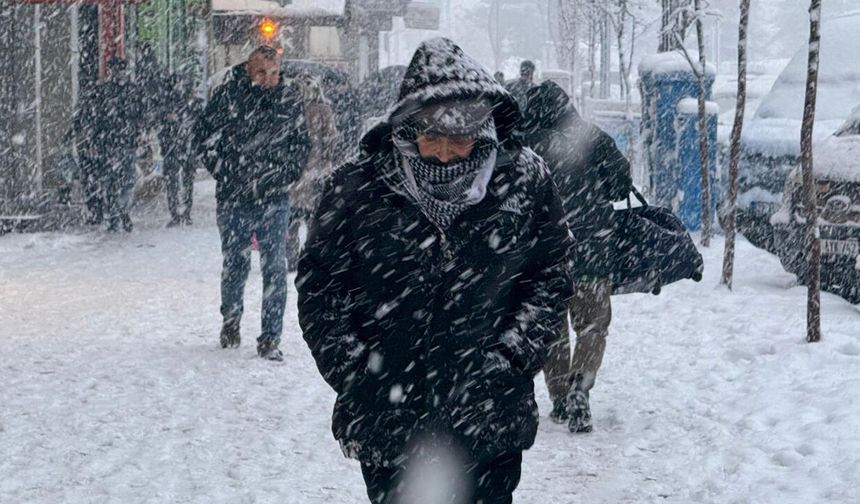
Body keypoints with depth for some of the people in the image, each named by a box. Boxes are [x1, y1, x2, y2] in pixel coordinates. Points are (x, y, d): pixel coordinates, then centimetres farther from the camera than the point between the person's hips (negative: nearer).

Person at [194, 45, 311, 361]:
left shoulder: (289, 99, 3)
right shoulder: (227, 95, -2)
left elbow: (301, 143, 13)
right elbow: (204, 137, 4)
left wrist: (285, 175, 1)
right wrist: (225, 173, -2)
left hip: (274, 198, 1)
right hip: (233, 197, 0)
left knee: (275, 269, -5)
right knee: (235, 264, 10)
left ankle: (270, 338, 1)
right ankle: (231, 320, 34)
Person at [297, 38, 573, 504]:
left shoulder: (525, 181, -3)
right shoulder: (358, 187, -5)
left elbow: (550, 276, 5)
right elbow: (319, 287, 2)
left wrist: (512, 356, -6)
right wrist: (355, 373, -5)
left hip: (490, 416, 0)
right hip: (389, 422, 0)